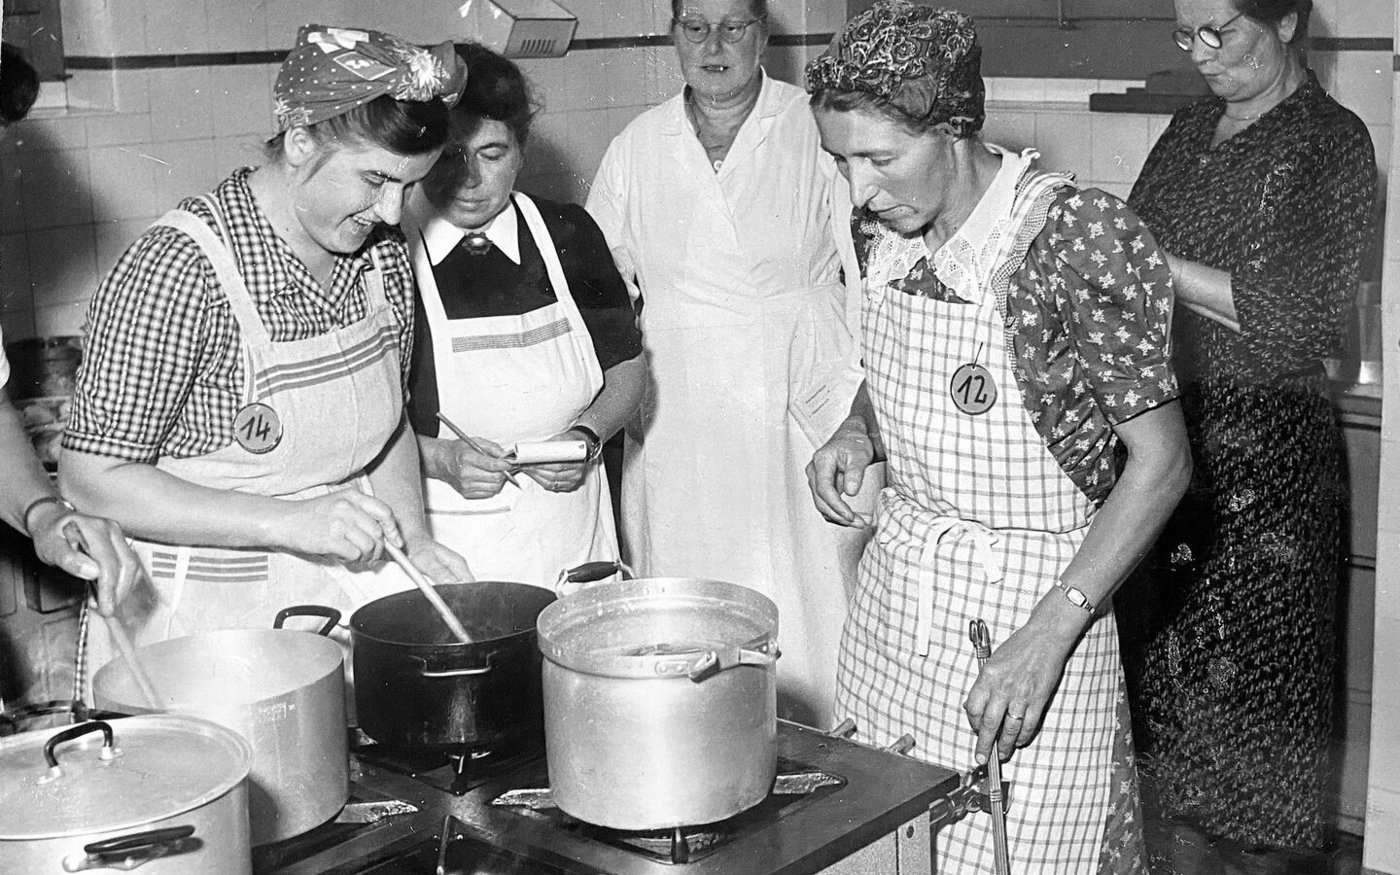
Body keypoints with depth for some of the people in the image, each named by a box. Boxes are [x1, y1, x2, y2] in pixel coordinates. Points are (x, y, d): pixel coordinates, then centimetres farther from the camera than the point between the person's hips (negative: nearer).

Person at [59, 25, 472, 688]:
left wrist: (413, 541, -2)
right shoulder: (179, 268, -20)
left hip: (347, 584, 6)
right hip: (205, 613, -5)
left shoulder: (382, 254, 1)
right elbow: (93, 478, -19)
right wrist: (291, 522, -25)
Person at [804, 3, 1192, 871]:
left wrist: (1048, 635, -22)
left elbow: (1160, 463, -16)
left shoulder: (1080, 238, -20)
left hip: (1030, 600, -6)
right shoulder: (884, 230, 0)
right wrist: (858, 433, -4)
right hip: (897, 581, 6)